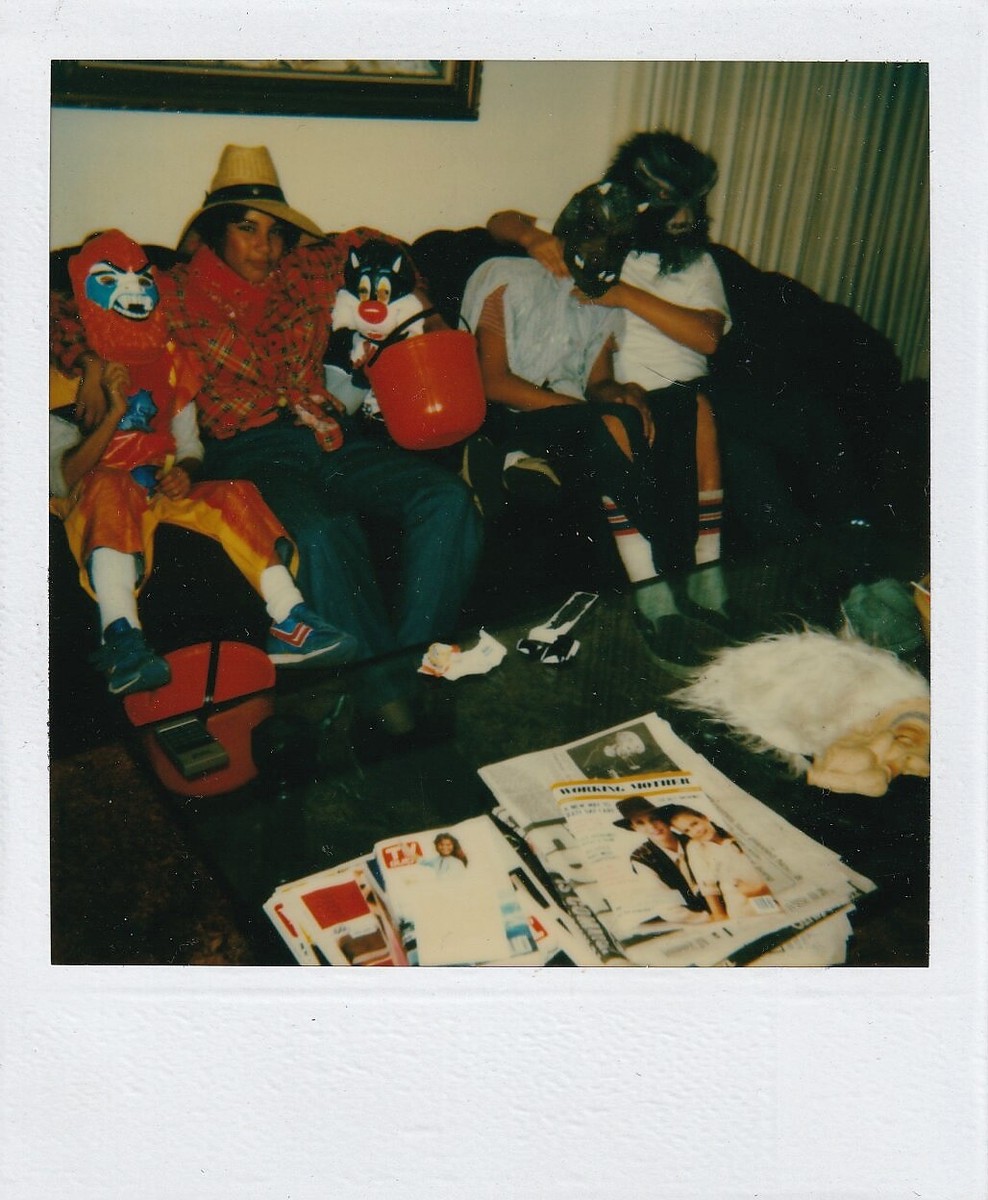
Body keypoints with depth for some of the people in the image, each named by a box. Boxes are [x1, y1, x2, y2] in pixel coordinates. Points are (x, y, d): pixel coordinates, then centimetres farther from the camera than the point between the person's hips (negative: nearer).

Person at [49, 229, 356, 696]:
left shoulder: (170, 361, 15)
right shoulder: (70, 369, 0)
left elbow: (189, 445, 18)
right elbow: (63, 478, -8)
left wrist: (184, 473, -8)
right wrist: (114, 411, -20)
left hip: (161, 492, 4)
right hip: (93, 497, -4)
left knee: (235, 494, -22)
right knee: (110, 486, -38)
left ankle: (290, 625, -31)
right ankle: (122, 640, -53)